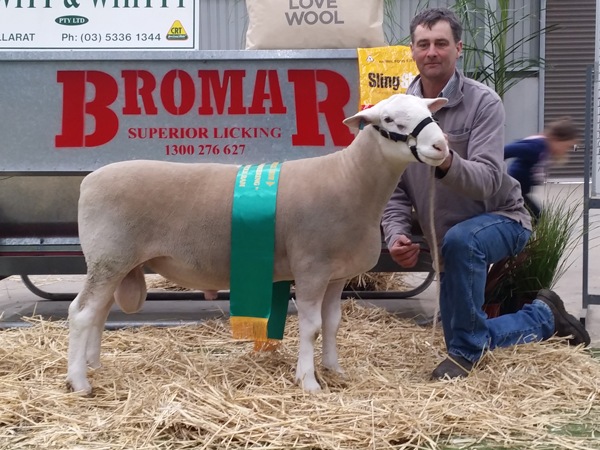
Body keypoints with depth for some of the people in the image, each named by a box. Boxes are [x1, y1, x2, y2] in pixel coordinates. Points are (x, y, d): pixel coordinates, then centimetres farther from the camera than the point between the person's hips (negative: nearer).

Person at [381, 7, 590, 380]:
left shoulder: (484, 103, -18)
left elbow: (487, 180, -31)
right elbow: (396, 189, -5)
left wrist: (448, 164, -50)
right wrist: (397, 233, -22)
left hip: (500, 218, -5)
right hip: (450, 241, 6)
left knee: (459, 240, -39)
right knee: (465, 317, 10)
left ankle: (465, 351, -23)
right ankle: (543, 317, 34)